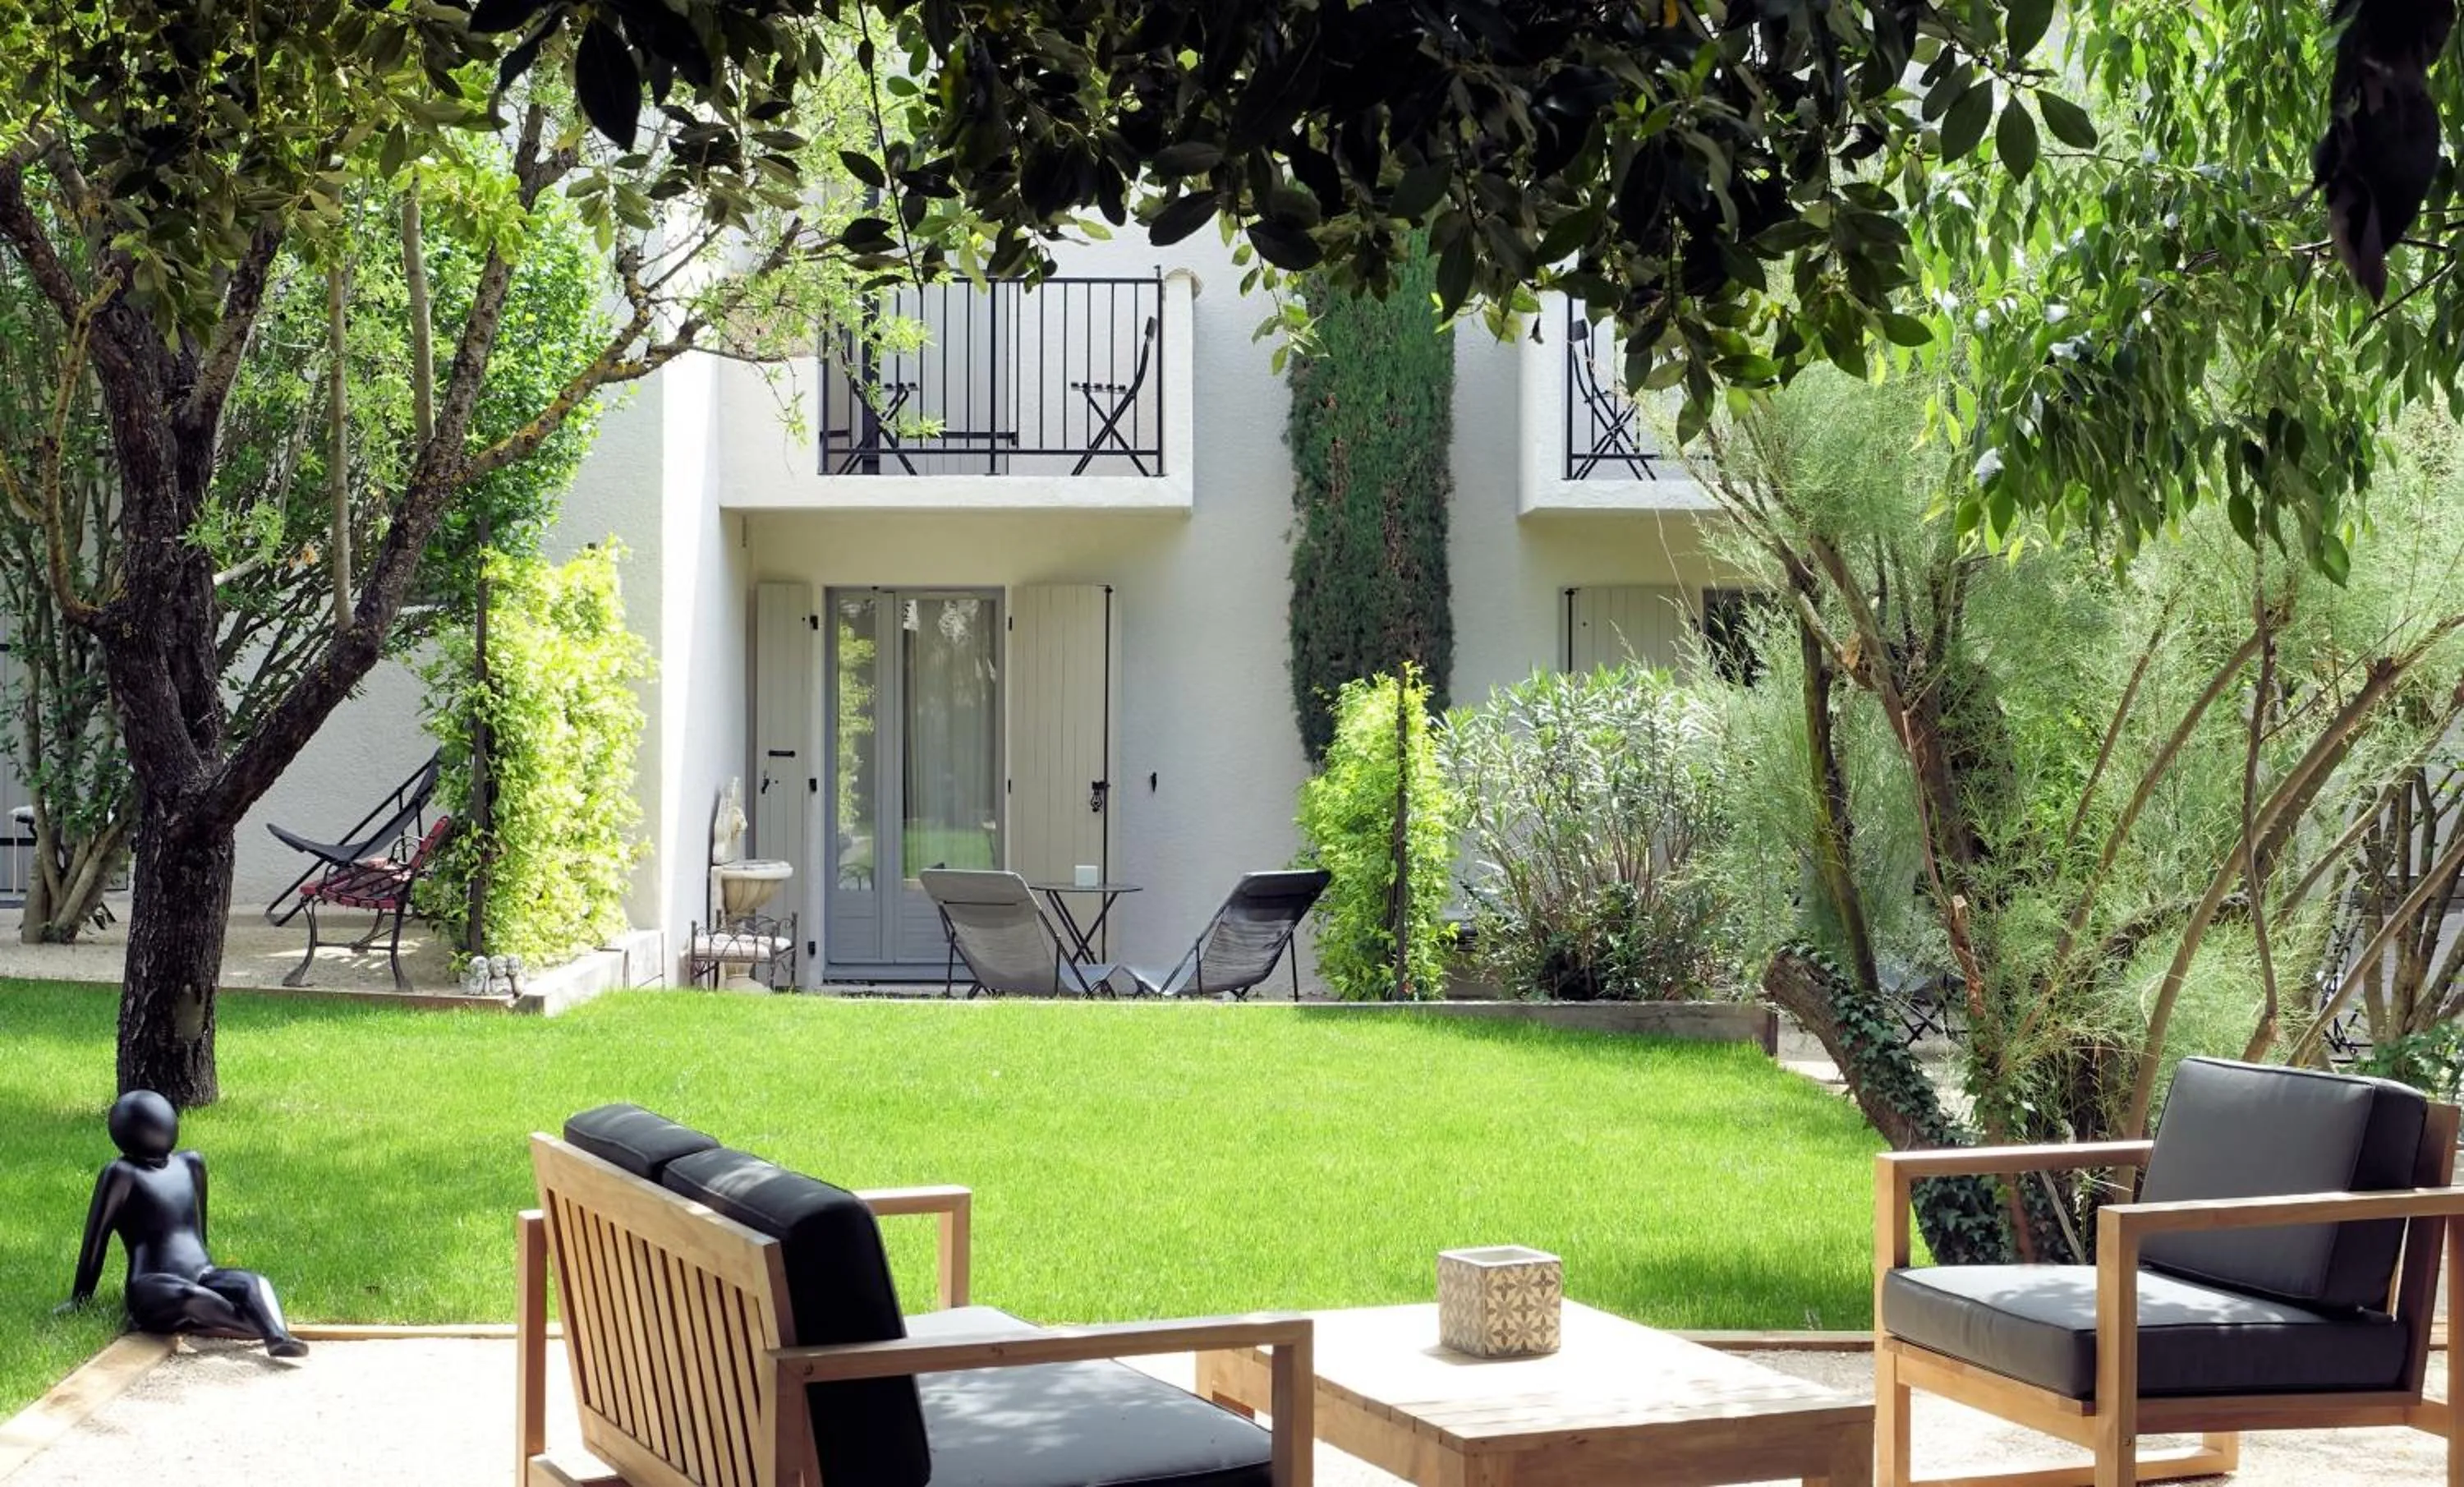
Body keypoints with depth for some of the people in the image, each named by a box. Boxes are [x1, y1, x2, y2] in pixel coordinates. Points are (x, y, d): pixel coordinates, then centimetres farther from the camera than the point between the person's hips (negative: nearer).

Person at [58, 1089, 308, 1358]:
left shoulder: (191, 1164, 21)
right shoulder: (122, 1175, 3)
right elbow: (95, 1238, 6)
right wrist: (80, 1299, 10)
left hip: (203, 1275, 5)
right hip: (154, 1288, -5)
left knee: (254, 1283, -28)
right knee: (191, 1297, -40)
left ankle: (278, 1337, -57)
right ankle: (272, 1333, -55)